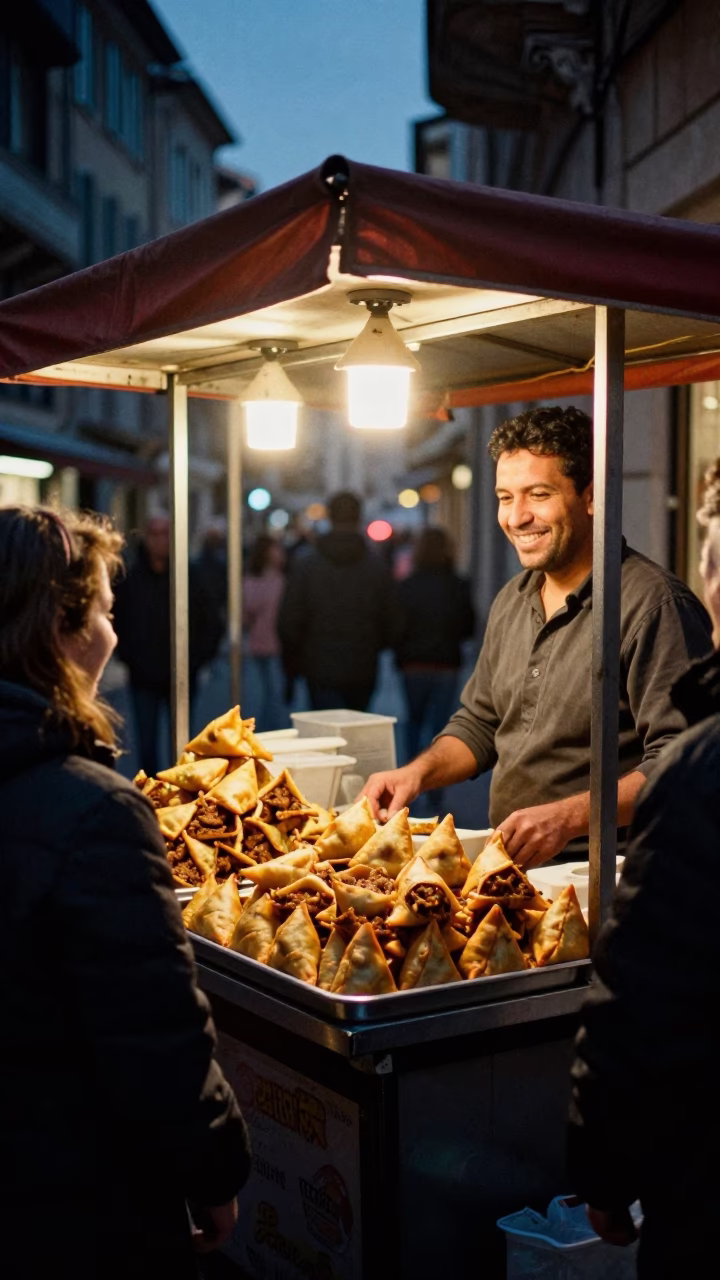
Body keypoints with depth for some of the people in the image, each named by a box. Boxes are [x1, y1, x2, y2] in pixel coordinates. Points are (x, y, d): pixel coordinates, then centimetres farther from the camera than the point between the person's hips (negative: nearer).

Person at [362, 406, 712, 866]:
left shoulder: (652, 603, -11)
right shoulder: (511, 602, 16)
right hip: (507, 867, 7)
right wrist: (419, 772, 10)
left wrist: (568, 817, -25)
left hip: (600, 876, -7)